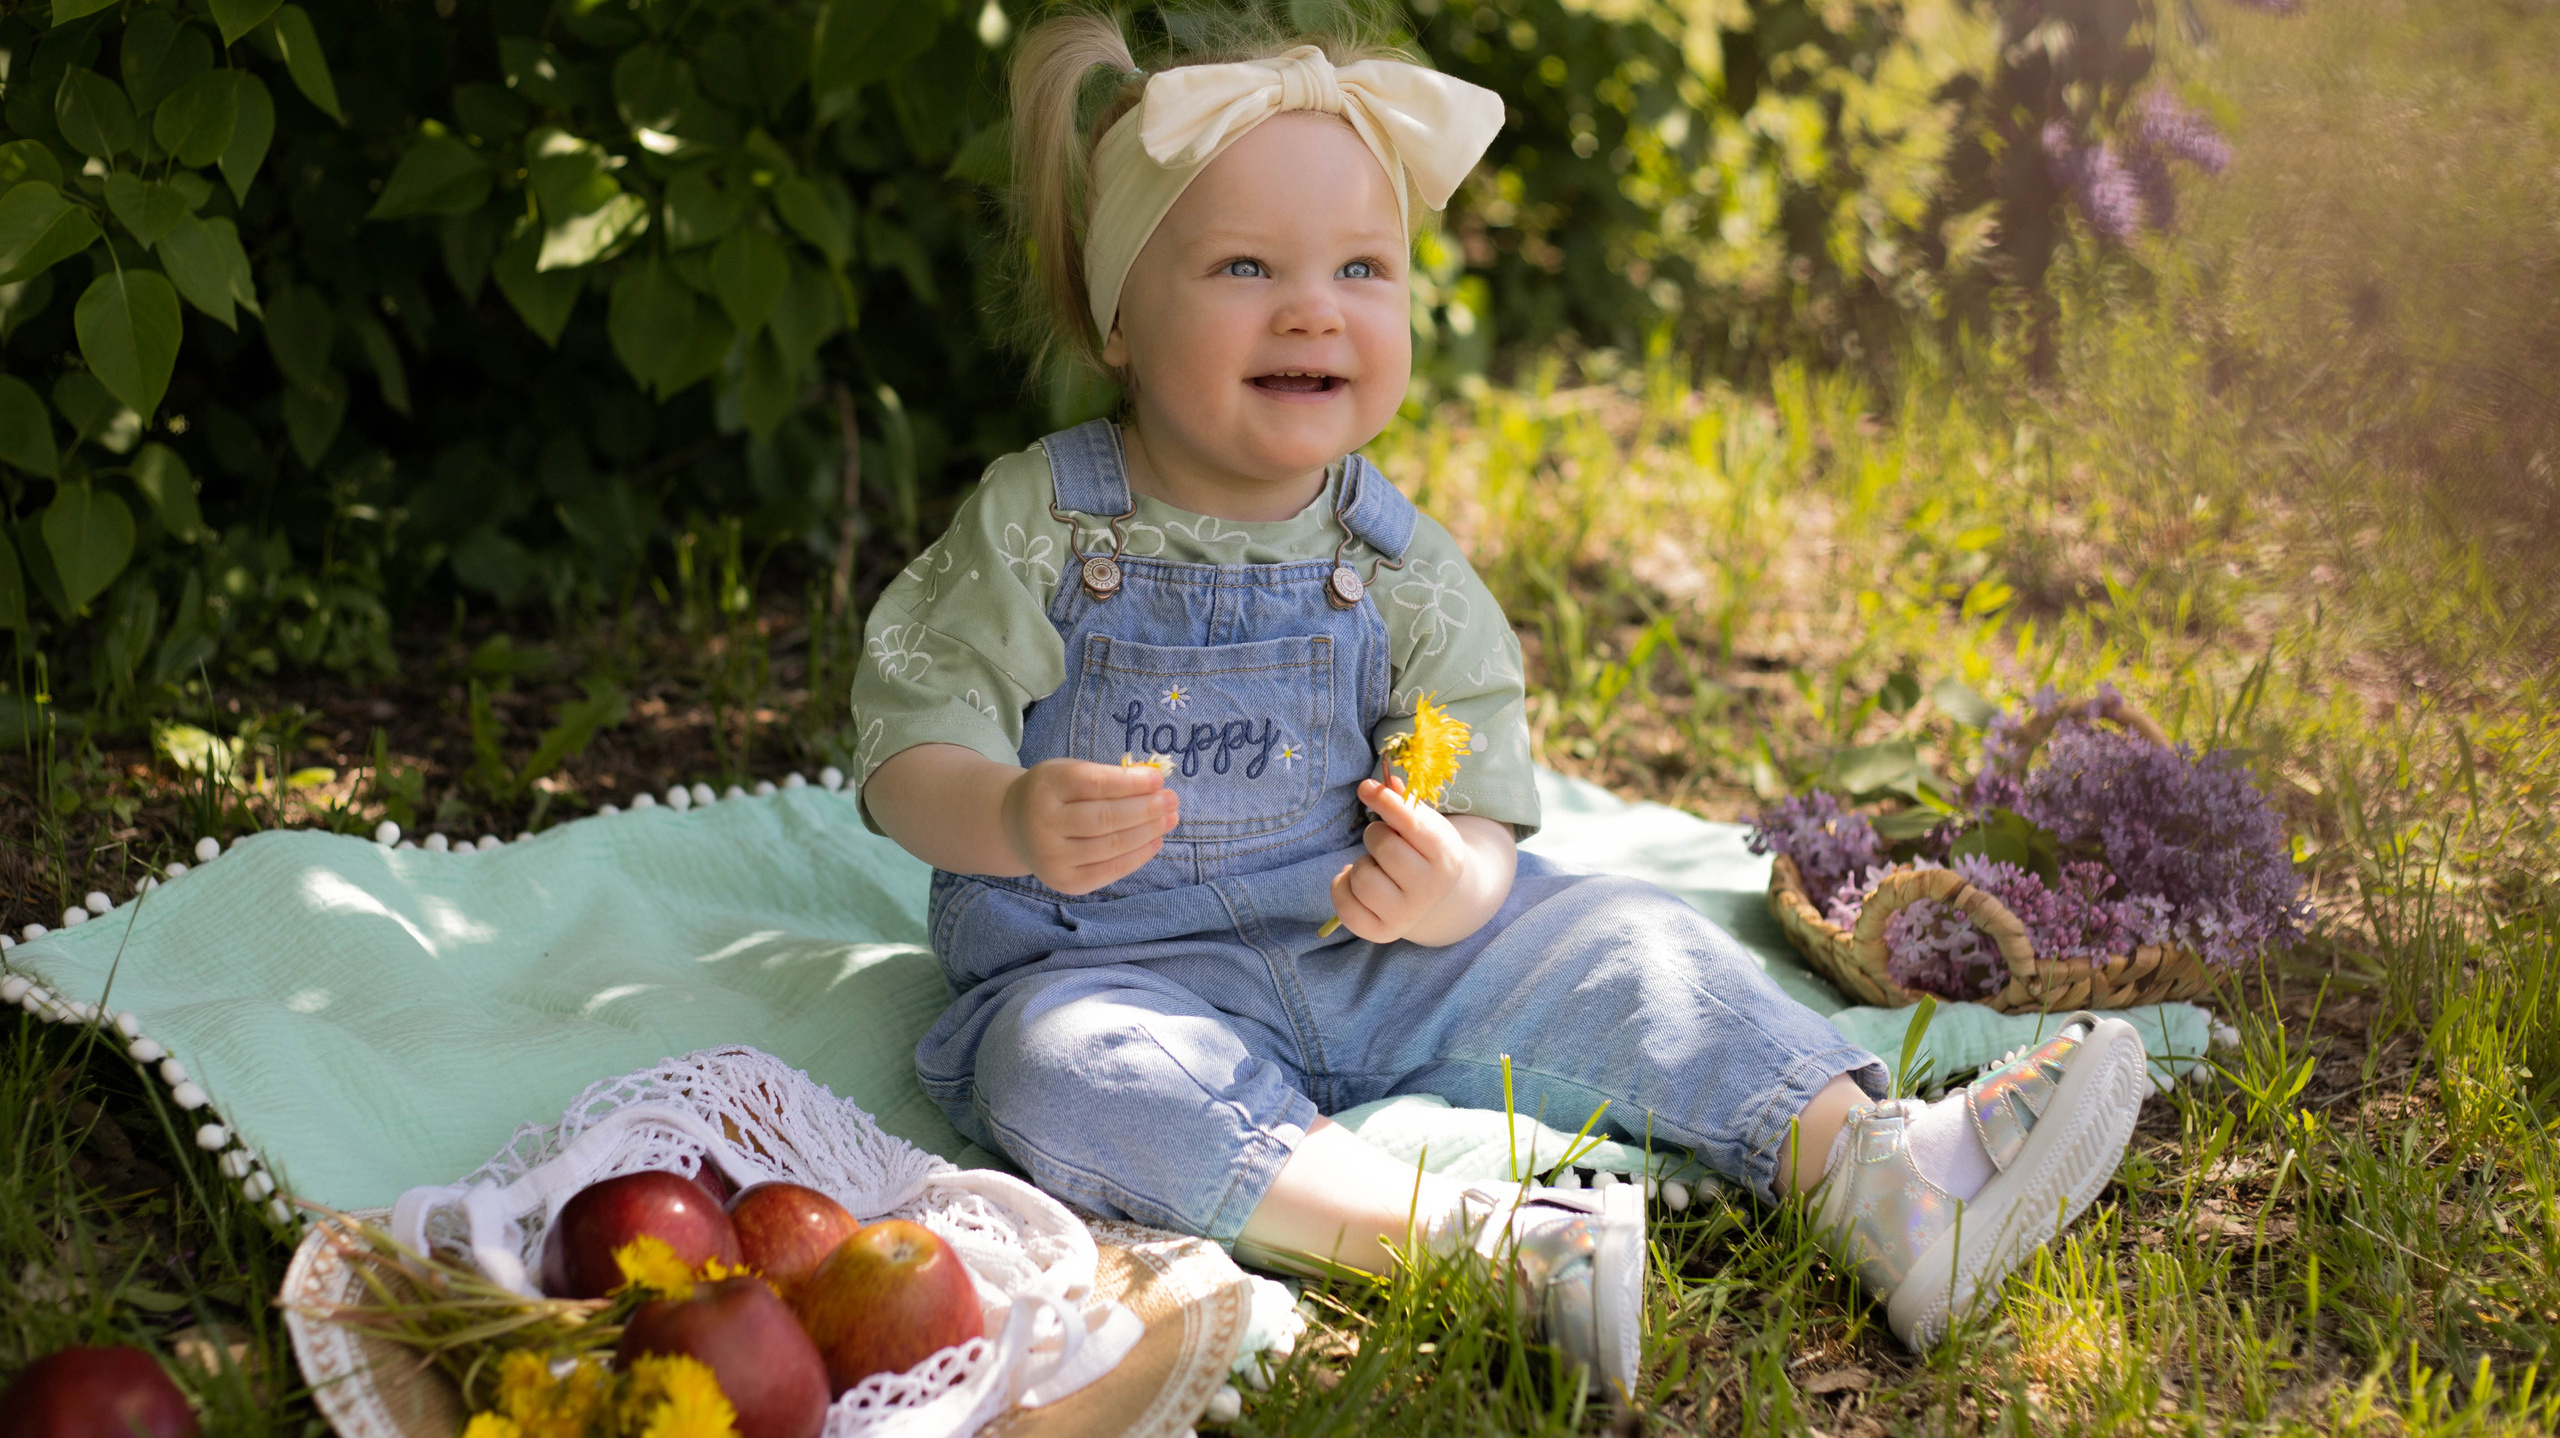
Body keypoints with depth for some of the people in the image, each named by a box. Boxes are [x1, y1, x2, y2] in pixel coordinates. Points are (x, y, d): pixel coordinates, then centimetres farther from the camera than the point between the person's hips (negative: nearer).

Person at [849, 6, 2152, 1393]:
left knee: (1616, 943, -12)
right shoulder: (1034, 527, -8)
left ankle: (1871, 1174, -21)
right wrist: (1016, 821, -33)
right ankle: (1469, 1239, -49)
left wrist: (1448, 885, -27)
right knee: (1061, 1069, -35)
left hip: (1368, 959, 4)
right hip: (1120, 960, -3)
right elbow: (912, 746, -10)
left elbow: (1482, 828, -2)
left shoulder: (1402, 571, 0)